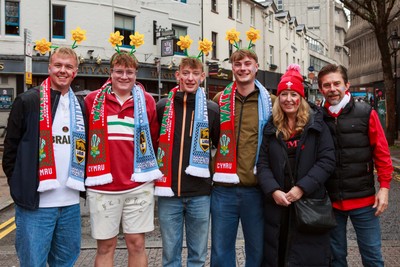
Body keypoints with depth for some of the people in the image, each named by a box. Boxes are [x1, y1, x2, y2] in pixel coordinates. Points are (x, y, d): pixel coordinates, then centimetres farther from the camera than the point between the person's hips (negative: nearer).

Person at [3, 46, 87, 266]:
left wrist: (80, 182, 9)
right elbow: (10, 150, -2)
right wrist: (21, 186, -4)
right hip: (35, 203, -4)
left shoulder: (81, 107, 12)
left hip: (70, 203, 5)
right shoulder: (27, 101, -3)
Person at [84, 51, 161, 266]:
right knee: (105, 246, 9)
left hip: (139, 186, 1)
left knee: (136, 243, 9)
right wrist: (89, 171, 5)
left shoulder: (147, 101, 3)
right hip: (102, 187, 0)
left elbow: (155, 139, 9)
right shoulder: (93, 100, 1)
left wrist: (149, 169, 5)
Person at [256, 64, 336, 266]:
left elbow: (327, 161, -7)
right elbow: (262, 164, 2)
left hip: (310, 204, -2)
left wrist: (301, 188, -16)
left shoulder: (317, 125, 1)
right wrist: (273, 191, -14)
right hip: (277, 204, 3)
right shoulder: (271, 129, 8)